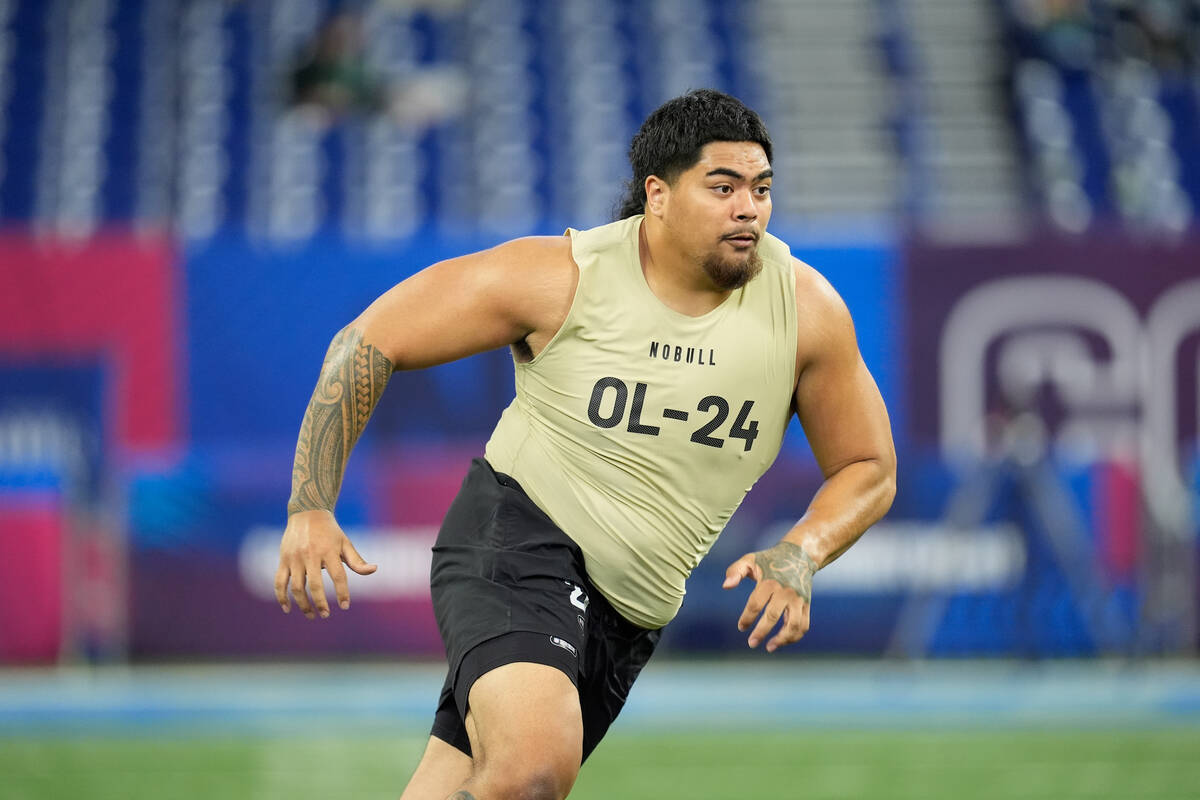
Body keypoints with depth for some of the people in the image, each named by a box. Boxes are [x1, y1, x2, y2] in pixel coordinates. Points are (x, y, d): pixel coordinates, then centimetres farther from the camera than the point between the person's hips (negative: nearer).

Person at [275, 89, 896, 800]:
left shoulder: (805, 307, -6)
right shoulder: (564, 278, -14)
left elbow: (868, 470, 6)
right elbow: (370, 343, -7)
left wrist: (797, 559, -14)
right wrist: (311, 508, -14)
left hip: (629, 613, 5)